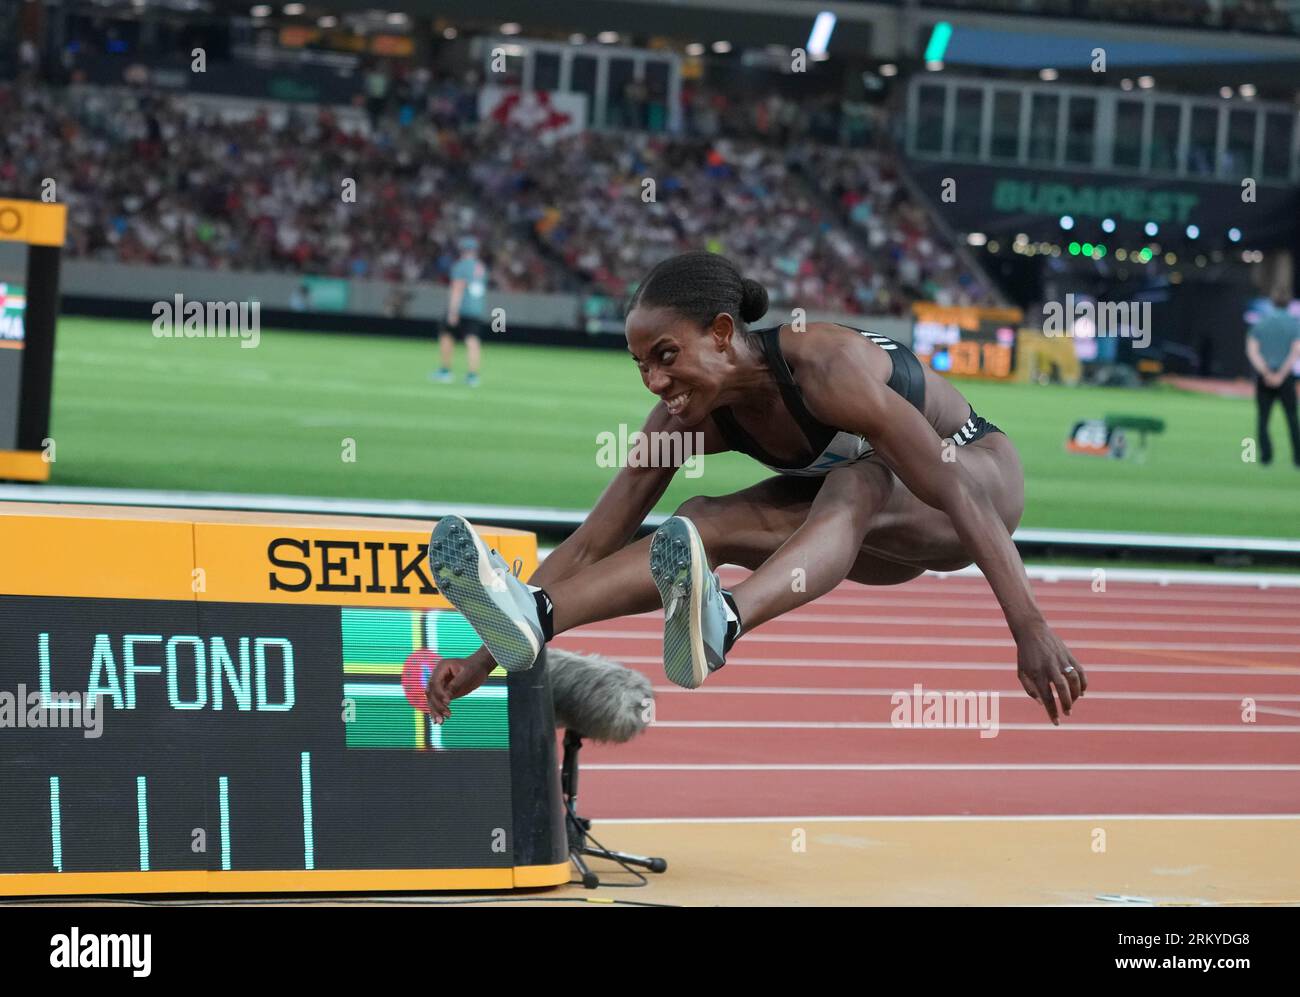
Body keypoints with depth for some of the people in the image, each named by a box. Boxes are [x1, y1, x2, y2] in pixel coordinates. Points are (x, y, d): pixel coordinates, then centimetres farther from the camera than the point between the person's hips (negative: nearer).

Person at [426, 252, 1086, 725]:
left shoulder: (826, 367, -34)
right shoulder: (685, 420, -16)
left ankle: (722, 624, -66)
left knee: (853, 486, -39)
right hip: (872, 536, 6)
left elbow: (958, 495, -35)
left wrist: (1030, 629, -38)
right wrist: (481, 659, -21)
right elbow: (590, 545, -14)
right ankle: (532, 617, -44)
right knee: (709, 522, -22)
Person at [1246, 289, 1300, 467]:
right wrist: (1281, 374, -11)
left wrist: (1266, 373, -9)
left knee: (1262, 419, 7)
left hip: (1263, 377, 1)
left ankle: (1266, 454, -6)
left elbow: (1252, 351, -3)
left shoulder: (1260, 323, 6)